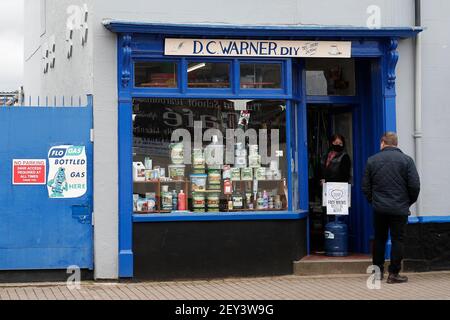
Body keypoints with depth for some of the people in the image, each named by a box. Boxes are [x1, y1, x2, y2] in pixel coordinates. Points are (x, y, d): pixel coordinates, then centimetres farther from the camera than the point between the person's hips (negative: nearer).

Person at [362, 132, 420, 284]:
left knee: (379, 239, 15)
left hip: (379, 208, 2)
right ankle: (394, 274, 2)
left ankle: (378, 270, 19)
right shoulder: (406, 160, -4)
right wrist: (409, 202, 9)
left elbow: (365, 186, 6)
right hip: (399, 209, -2)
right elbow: (415, 186, -7)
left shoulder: (372, 160, 3)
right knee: (398, 240, 3)